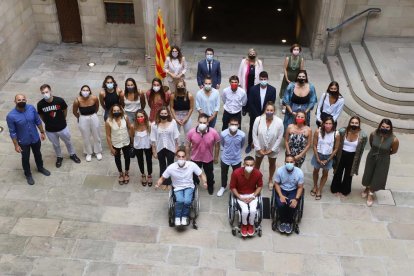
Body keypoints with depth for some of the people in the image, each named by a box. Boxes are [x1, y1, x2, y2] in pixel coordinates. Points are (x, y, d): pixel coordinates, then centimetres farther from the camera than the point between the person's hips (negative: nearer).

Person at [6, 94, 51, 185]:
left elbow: (38, 121, -1)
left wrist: (42, 132, 5)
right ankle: (28, 174, 44)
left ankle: (40, 168, 54)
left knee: (38, 154, 26)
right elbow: (12, 132, -16)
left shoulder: (31, 108, -16)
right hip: (23, 142, -3)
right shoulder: (11, 116, -26)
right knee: (25, 158, 19)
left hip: (35, 138, 3)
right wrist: (16, 145, -12)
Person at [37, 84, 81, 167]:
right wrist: (47, 123, 8)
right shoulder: (40, 104, -20)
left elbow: (65, 110, -2)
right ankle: (59, 157, 50)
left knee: (68, 142, 23)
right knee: (56, 145, 24)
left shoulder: (59, 100, -22)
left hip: (62, 127, 0)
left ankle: (72, 154, 49)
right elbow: (41, 115, 0)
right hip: (50, 130, 0)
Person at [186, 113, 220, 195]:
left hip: (208, 159, 0)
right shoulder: (191, 132, -24)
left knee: (209, 174, 25)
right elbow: (188, 146, -8)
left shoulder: (213, 133, -26)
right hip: (195, 158, 0)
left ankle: (210, 186, 56)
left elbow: (217, 145, -8)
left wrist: (216, 157, 1)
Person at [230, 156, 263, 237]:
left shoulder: (258, 173, -18)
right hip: (240, 195, -1)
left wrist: (253, 197, -11)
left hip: (252, 195, 1)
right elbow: (232, 187, -10)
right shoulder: (236, 173, -23)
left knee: (253, 210, -24)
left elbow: (260, 186, 0)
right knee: (245, 210, -25)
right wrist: (241, 198, -15)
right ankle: (244, 225, 7)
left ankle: (251, 224, 7)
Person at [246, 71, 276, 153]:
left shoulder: (272, 90, -12)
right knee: (252, 130, 16)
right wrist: (257, 115, -15)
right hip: (255, 115, 0)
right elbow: (250, 103, -12)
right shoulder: (253, 89, -14)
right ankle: (249, 144, 35)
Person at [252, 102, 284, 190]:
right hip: (260, 147, 0)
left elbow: (280, 137, -14)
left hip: (272, 148, 0)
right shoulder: (258, 119, -23)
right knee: (257, 163, 23)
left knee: (272, 164, 24)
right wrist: (258, 148, -14)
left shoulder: (279, 122, -24)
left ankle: (270, 180, 50)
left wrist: (272, 149, -13)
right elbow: (254, 135, -15)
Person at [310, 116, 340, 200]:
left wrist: (327, 160, -9)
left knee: (325, 173, 14)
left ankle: (319, 190, 33)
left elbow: (336, 149, -9)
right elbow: (315, 146, -12)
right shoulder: (318, 132, -21)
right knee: (316, 171, 20)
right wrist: (318, 158, -11)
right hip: (318, 154, 0)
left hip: (328, 156, 0)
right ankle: (315, 187, 45)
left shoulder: (336, 135, -20)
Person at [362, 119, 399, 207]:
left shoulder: (394, 140, -29)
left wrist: (384, 154, 5)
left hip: (383, 161, -1)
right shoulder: (373, 134, -24)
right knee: (368, 174, 21)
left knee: (378, 178, 13)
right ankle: (367, 188, 53)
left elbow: (394, 151, -7)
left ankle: (371, 194, 40)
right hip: (371, 158, 2)